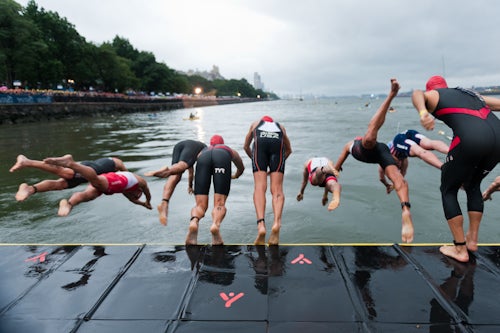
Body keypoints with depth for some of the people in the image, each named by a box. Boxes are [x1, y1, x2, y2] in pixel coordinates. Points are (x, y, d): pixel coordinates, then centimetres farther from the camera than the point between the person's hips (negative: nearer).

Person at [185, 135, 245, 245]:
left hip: (204, 158, 1)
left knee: (201, 205, -1)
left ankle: (194, 221, -36)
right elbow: (241, 168, 62)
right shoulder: (230, 150, 46)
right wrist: (235, 176, 83)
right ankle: (215, 224, -39)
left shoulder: (203, 151, 46)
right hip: (222, 157, -1)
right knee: (219, 204, -5)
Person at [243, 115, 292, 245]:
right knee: (277, 189, -5)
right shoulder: (280, 126, 40)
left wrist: (255, 160, 51)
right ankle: (277, 223, -28)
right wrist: (277, 164, 49)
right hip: (277, 143, 1)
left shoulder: (255, 123, 39)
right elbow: (288, 150, 44)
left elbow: (246, 147, 41)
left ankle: (261, 224, -28)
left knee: (259, 187, -9)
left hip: (260, 142, -1)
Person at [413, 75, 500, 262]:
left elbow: (417, 94, -9)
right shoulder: (470, 93, 33)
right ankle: (472, 240, 31)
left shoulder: (433, 96, 16)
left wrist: (423, 113, -30)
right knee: (473, 186, 28)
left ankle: (460, 250, 15)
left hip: (470, 138, -6)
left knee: (448, 190, 14)